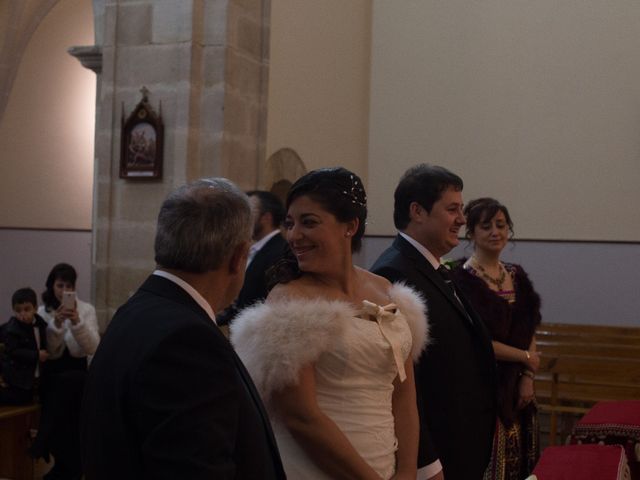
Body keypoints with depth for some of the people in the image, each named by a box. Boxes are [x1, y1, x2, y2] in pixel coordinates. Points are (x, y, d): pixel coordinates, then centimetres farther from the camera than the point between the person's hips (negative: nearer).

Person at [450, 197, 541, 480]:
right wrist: (526, 358, -6)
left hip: (517, 390, 7)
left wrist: (528, 378, -1)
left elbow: (529, 332, 12)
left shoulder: (517, 276, 11)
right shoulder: (462, 280, -12)